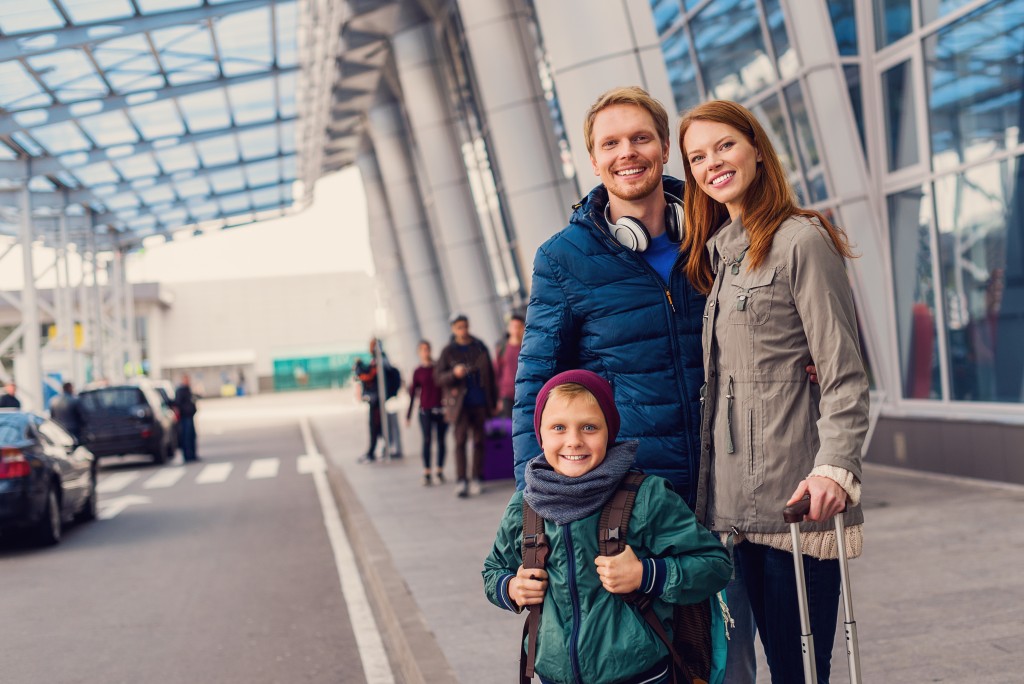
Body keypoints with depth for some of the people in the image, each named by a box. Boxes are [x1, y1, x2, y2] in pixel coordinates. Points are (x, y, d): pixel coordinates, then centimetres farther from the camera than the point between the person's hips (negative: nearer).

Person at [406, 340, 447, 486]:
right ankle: (426, 474, -8)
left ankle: (439, 472, 11)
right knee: (427, 440, -8)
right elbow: (412, 394, 7)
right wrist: (408, 415, 4)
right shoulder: (418, 372, 6)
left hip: (441, 409, 1)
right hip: (425, 410, -1)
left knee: (441, 440, 2)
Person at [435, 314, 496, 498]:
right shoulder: (448, 351, 2)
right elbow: (438, 377, -2)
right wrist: (454, 373, -21)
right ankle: (461, 481, -13)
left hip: (480, 402, 3)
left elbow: (490, 374, 14)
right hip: (460, 403, -3)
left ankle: (475, 478, 12)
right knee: (460, 440, -11)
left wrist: (493, 400, 10)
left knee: (479, 441, 4)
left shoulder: (480, 348, 10)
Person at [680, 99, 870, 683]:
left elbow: (844, 372, -11)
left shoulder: (800, 240, -6)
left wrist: (835, 467, -22)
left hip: (795, 496, -7)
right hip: (738, 499, 7)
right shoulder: (720, 253, 17)